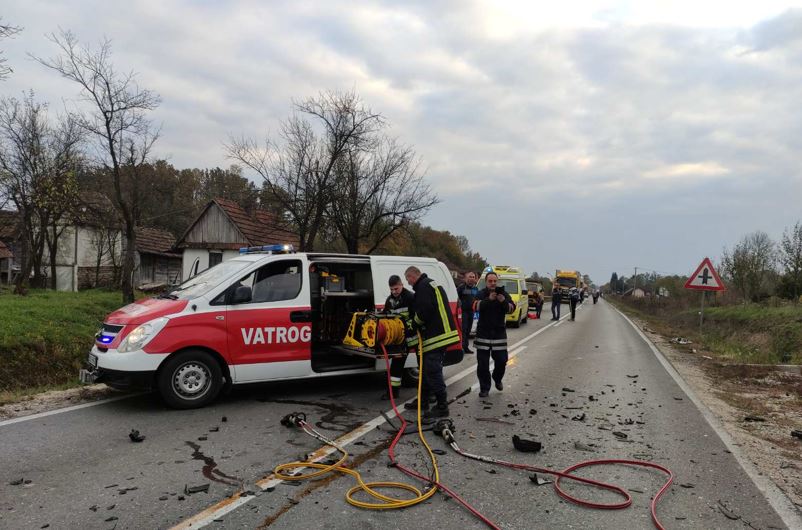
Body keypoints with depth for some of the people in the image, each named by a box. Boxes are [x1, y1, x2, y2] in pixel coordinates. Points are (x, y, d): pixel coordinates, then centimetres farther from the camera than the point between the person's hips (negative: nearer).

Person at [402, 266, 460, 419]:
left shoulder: (423, 287, -13)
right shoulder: (431, 284, 22)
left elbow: (423, 312, -22)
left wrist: (414, 322, -3)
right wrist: (417, 322, 21)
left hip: (436, 337, -11)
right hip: (441, 334, 11)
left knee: (433, 372, -7)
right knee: (427, 370, 19)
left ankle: (442, 408, -3)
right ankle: (422, 401, 29)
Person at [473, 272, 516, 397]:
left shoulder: (503, 294, 3)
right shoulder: (481, 294, -2)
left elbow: (511, 308, -8)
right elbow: (476, 306, -20)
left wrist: (503, 301, -27)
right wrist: (488, 299, -35)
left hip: (499, 333, 1)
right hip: (483, 333, -1)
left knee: (501, 361, 4)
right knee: (482, 362, 0)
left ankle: (497, 379, 34)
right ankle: (484, 388, 12)